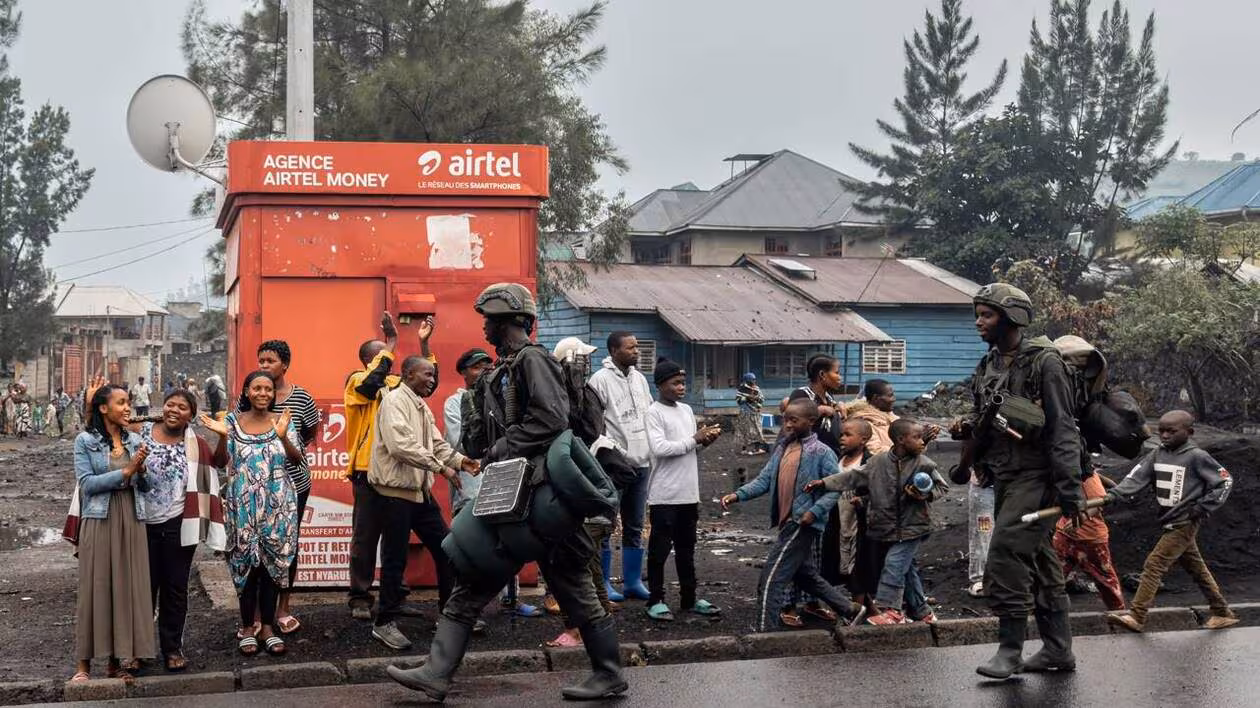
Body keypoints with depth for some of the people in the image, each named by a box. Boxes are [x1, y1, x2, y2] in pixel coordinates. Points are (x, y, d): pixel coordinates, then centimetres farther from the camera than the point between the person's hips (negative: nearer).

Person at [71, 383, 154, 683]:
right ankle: (84, 661, 6)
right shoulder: (85, 441, -1)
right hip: (99, 521, -4)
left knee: (128, 588, 3)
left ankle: (117, 660, 11)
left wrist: (141, 470, -9)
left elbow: (145, 487, 12)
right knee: (95, 588, -1)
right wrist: (125, 471, -15)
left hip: (131, 521, 4)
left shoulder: (135, 440, 10)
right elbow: (86, 483, -10)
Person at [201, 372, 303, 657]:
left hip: (277, 505, 1)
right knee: (246, 562, 1)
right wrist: (222, 435, -15)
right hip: (244, 505, -1)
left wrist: (282, 436, -20)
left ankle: (267, 626, 14)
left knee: (272, 562, 4)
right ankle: (247, 626, 12)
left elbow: (297, 458, -3)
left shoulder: (283, 420, 2)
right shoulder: (233, 420, 1)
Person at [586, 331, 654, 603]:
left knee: (635, 527, 13)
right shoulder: (601, 380, -10)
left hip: (640, 463, 7)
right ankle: (603, 583, 9)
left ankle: (632, 581, 21)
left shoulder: (639, 378, 12)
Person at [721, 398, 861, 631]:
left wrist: (815, 511, -22)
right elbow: (766, 478, 7)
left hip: (802, 524, -8)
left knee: (770, 579, -11)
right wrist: (739, 494, -7)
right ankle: (850, 609, 37)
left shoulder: (822, 453, -10)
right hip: (788, 523, 8)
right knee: (806, 576, 22)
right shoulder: (784, 447, 10)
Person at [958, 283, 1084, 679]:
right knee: (1038, 560, 13)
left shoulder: (1043, 363, -11)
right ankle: (1058, 649, 20)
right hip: (1004, 477, 9)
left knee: (1006, 552, -17)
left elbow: (1062, 429, -15)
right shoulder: (989, 366, 13)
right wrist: (967, 428, 2)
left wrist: (1069, 489, -19)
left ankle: (1011, 649, -11)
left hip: (1035, 476, -8)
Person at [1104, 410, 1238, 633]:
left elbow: (1225, 481, -5)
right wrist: (1114, 494, -18)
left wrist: (1201, 507, -11)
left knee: (1154, 564, -12)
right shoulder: (1158, 453, 7)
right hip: (1171, 523, 7)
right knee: (1197, 569, 15)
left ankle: (1136, 616, -13)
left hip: (1185, 524, -7)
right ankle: (1222, 613, 26)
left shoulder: (1196, 456, -10)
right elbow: (1137, 476, -3)